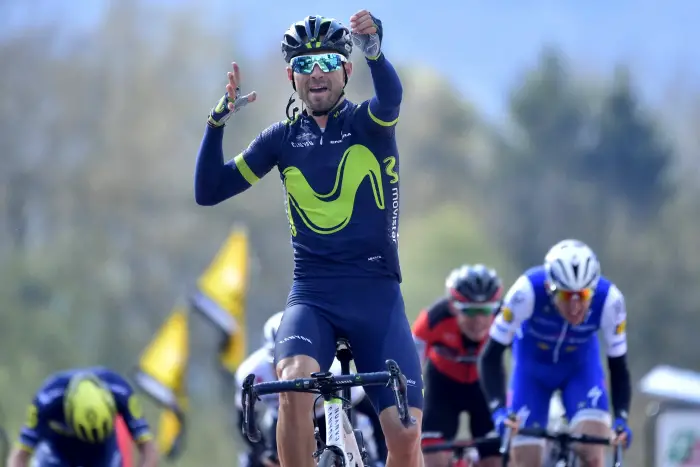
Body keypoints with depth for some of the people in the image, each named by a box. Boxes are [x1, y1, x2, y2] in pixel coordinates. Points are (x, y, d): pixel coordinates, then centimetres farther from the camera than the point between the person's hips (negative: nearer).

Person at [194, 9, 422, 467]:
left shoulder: (368, 122, 1)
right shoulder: (283, 138, 7)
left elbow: (391, 97, -24)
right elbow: (209, 190, 3)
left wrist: (374, 49, -47)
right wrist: (218, 120, -13)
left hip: (376, 293, -1)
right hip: (312, 295, 1)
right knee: (295, 382, -31)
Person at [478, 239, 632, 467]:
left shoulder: (609, 299, -31)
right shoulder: (527, 291, -35)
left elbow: (618, 365, -19)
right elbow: (490, 356, -28)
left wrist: (621, 418, -32)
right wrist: (498, 410, -39)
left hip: (581, 369, 0)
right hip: (532, 369, 0)